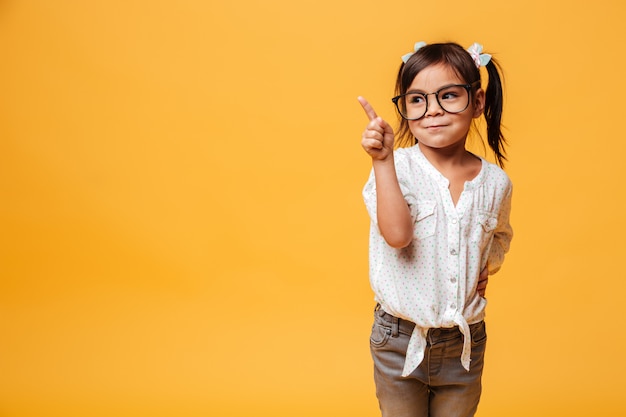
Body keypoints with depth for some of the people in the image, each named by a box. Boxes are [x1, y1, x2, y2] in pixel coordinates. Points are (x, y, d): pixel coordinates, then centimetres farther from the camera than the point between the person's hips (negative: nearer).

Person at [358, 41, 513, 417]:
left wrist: (488, 265, 0)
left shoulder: (496, 182, -3)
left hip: (465, 343, 3)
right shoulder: (396, 168, -14)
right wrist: (382, 160, -34)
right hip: (400, 341, -2)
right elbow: (397, 233, -31)